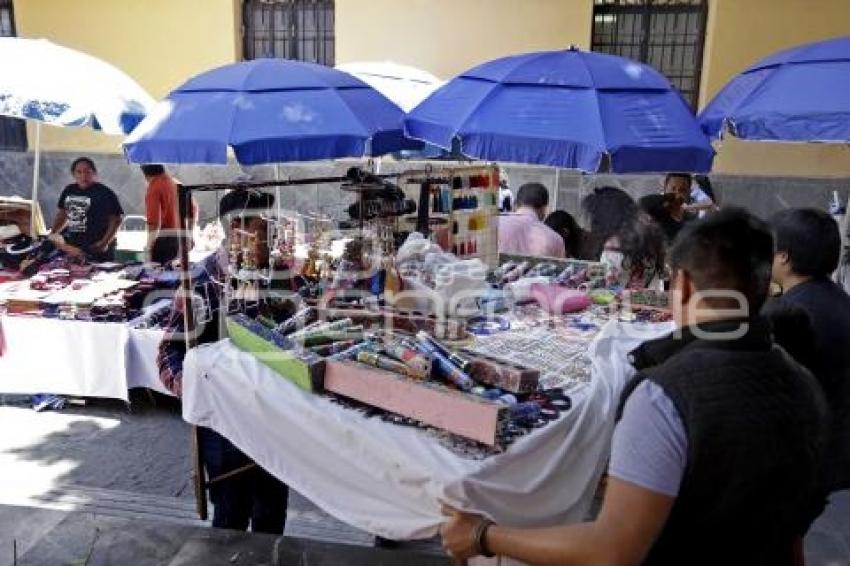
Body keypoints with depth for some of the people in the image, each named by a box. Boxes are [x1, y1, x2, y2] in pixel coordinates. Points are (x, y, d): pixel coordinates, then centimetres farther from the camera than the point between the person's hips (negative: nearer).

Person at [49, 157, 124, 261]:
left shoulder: (105, 193, -5)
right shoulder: (69, 190, 13)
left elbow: (116, 219, -8)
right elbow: (62, 213, 24)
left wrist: (105, 242, -16)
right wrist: (52, 233, 14)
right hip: (71, 245, 6)